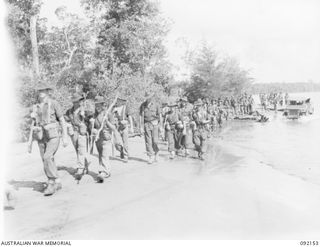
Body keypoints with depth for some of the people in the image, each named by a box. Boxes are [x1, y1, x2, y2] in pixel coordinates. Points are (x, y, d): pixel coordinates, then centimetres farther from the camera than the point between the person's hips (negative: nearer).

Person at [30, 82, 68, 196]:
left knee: (47, 158, -21)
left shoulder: (54, 103, -4)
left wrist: (65, 137, -7)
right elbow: (35, 124, 16)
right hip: (41, 137, 6)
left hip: (53, 136, -6)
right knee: (46, 161, 5)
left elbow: (62, 120, -3)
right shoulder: (36, 107, 12)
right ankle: (56, 183, 18)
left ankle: (53, 182, -10)